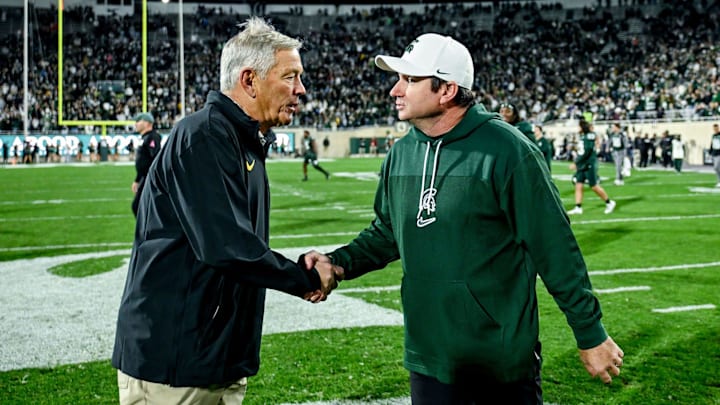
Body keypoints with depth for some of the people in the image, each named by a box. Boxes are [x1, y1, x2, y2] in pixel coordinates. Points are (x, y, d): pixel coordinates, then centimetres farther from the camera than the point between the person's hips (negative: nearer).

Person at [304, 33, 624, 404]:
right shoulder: (401, 154, 3)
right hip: (428, 357, 5)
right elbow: (386, 234, 16)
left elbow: (554, 248, -12)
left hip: (504, 357, -5)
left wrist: (591, 335, -8)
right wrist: (340, 262, -3)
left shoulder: (505, 149, -15)